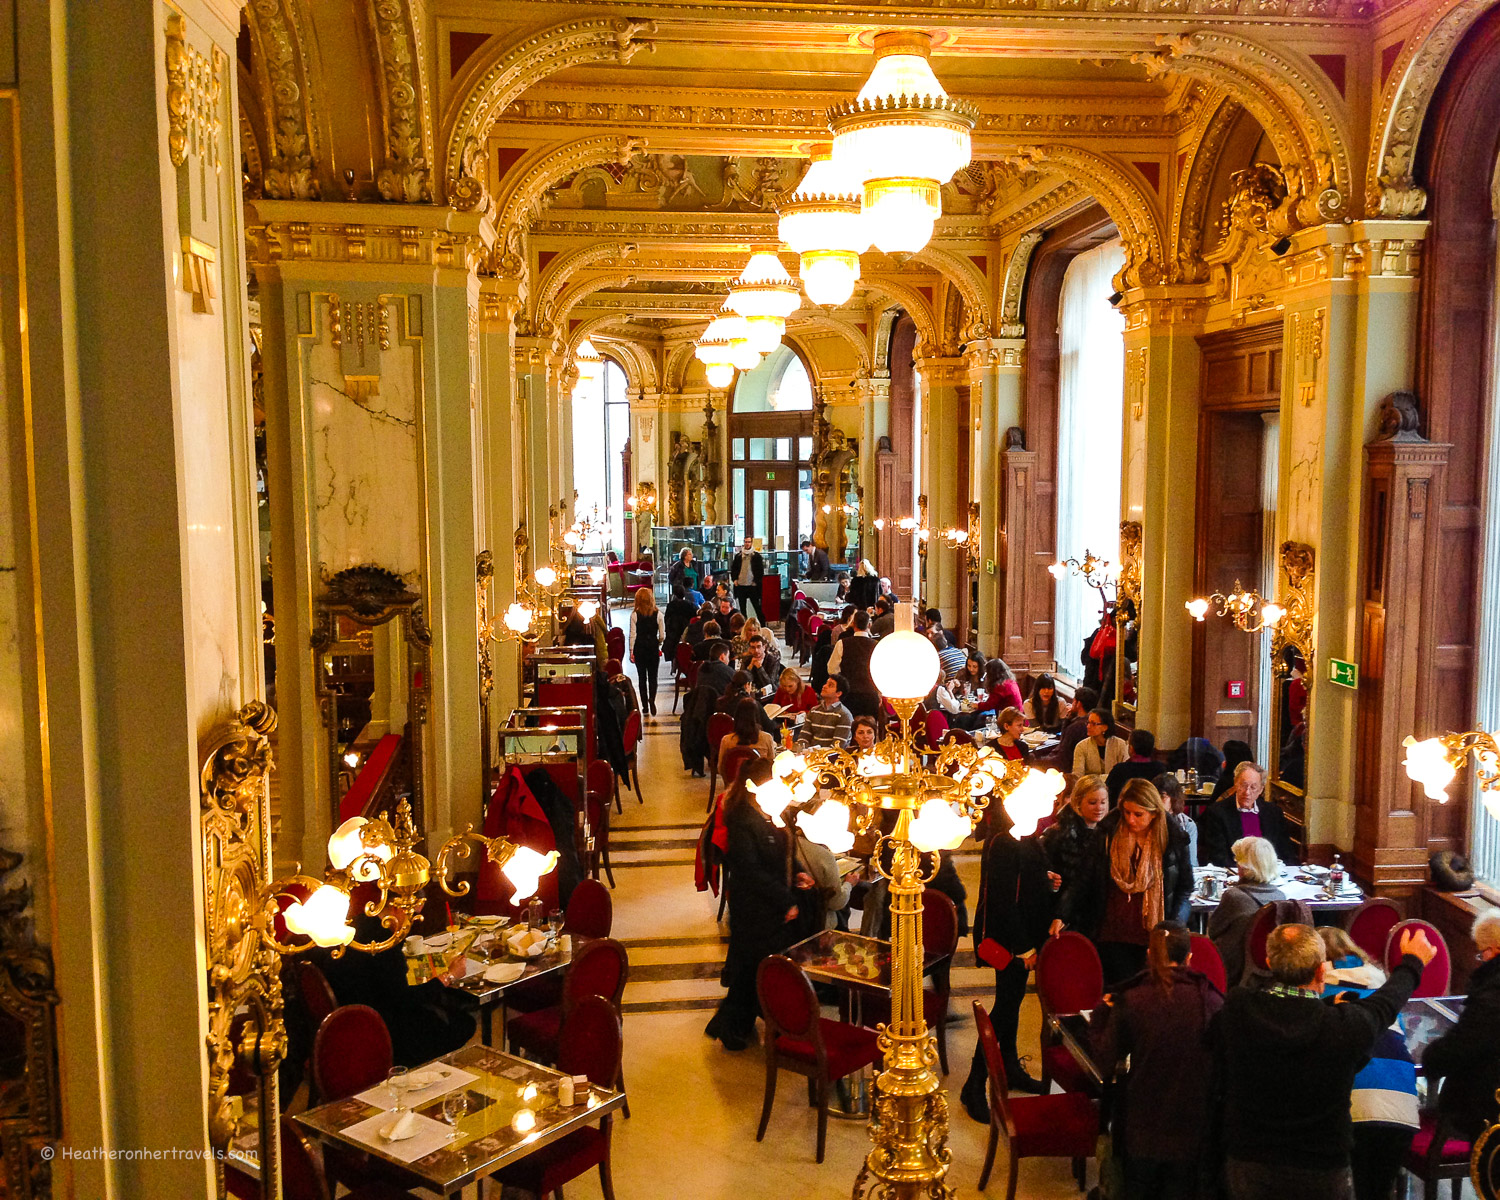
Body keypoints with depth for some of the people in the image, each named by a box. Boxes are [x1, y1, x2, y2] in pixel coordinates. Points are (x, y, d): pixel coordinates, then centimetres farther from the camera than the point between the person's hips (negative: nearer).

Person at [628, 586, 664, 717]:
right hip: (653, 647, 0)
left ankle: (645, 705, 11)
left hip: (640, 648, 0)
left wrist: (631, 651, 0)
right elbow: (662, 635, -2)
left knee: (642, 677, 10)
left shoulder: (635, 614, -8)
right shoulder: (658, 614, -6)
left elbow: (633, 634, -8)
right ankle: (652, 700, -14)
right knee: (653, 677, 9)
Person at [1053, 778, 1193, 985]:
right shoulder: (1109, 834, -1)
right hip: (1114, 936, 0)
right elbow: (1083, 879, 0)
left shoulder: (1174, 840, -1)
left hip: (1153, 937, 0)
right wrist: (1062, 916, -10)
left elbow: (1185, 887, 9)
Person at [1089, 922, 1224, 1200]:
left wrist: (1102, 1012, 10)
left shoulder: (1129, 1001, -14)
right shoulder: (1212, 1000, -13)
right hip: (1192, 1126, 0)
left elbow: (1105, 1057, -4)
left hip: (1142, 1125, 0)